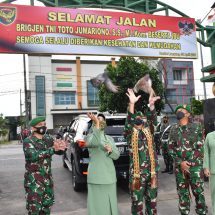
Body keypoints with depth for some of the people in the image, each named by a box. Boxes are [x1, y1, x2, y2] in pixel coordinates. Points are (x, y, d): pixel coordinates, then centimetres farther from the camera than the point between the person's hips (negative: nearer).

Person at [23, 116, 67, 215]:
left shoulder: (48, 139, 5)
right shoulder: (28, 141, -12)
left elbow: (60, 151, 4)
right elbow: (34, 155, -29)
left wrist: (62, 146, -20)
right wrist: (53, 149, -33)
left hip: (47, 178, 6)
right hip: (34, 180, -6)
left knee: (47, 204, 16)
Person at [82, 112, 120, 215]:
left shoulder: (110, 138, 15)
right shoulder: (90, 136, -3)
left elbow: (116, 155, 8)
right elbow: (95, 142, -28)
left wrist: (111, 150, -12)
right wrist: (96, 124, -34)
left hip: (110, 176, 6)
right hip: (96, 176, -6)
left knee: (110, 203, 12)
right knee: (98, 204, -3)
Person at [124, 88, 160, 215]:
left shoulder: (148, 130, 9)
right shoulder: (130, 132, 0)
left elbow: (153, 119, -9)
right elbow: (129, 120, -19)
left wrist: (152, 105, -28)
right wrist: (132, 104, -34)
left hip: (151, 171, 3)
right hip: (137, 172, -3)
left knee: (152, 199, 14)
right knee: (137, 201, 4)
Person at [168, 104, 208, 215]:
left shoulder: (196, 127, 0)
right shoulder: (173, 129, 8)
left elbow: (201, 147, -3)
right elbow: (170, 148, 5)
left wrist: (189, 163, -9)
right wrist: (180, 162, -8)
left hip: (195, 166, -3)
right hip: (179, 166, 3)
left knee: (198, 192, 1)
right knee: (182, 193, 10)